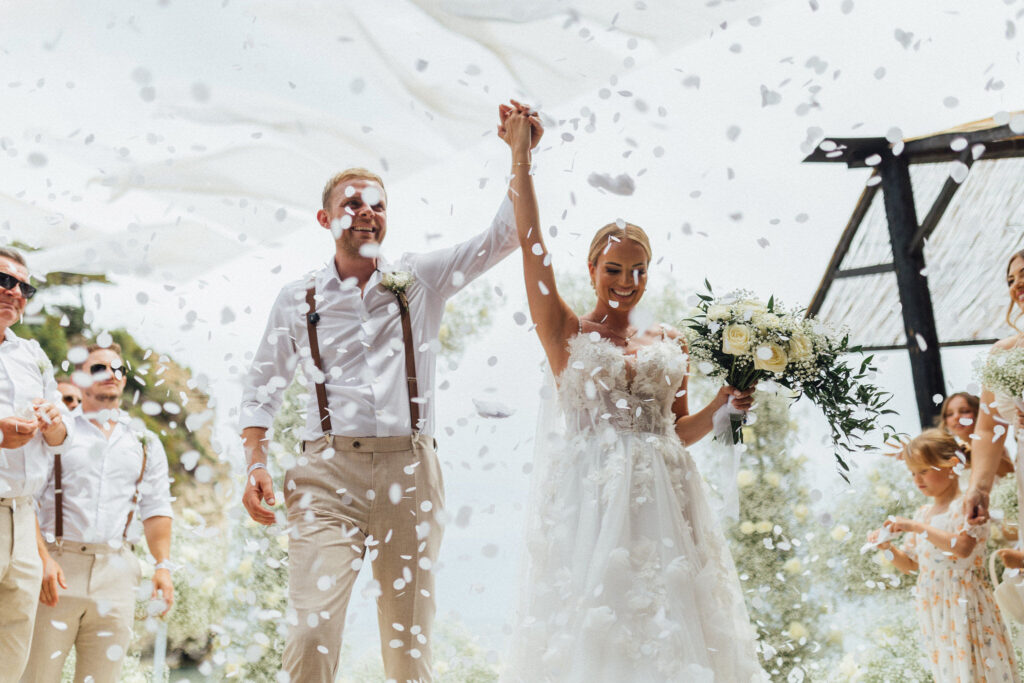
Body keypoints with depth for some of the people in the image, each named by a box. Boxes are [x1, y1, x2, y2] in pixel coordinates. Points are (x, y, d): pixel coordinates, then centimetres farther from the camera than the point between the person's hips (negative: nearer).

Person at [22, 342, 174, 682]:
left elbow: (156, 510, 15)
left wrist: (163, 565, 2)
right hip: (58, 567, -2)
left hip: (117, 572, 3)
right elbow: (27, 499, 0)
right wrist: (42, 559, -13)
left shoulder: (146, 443, 17)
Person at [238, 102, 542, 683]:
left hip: (410, 469, 1)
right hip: (329, 471, 0)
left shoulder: (421, 280, 11)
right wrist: (256, 465, 5)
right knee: (311, 631, -14)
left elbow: (505, 235, 5)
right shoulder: (297, 300, 12)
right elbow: (263, 389, 18)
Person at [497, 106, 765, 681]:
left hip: (663, 500, 4)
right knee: (593, 627, -4)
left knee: (672, 630, 2)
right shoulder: (567, 334, 4)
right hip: (592, 498, -3)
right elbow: (531, 241, -3)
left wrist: (723, 405, 1)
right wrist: (521, 154, -4)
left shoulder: (670, 343, 14)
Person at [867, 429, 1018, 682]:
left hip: (964, 606, -7)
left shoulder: (967, 505, -9)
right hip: (933, 609, 7)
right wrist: (888, 547, -2)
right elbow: (910, 564, 18)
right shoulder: (923, 514, 12)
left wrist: (916, 527, -24)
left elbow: (963, 547, -26)